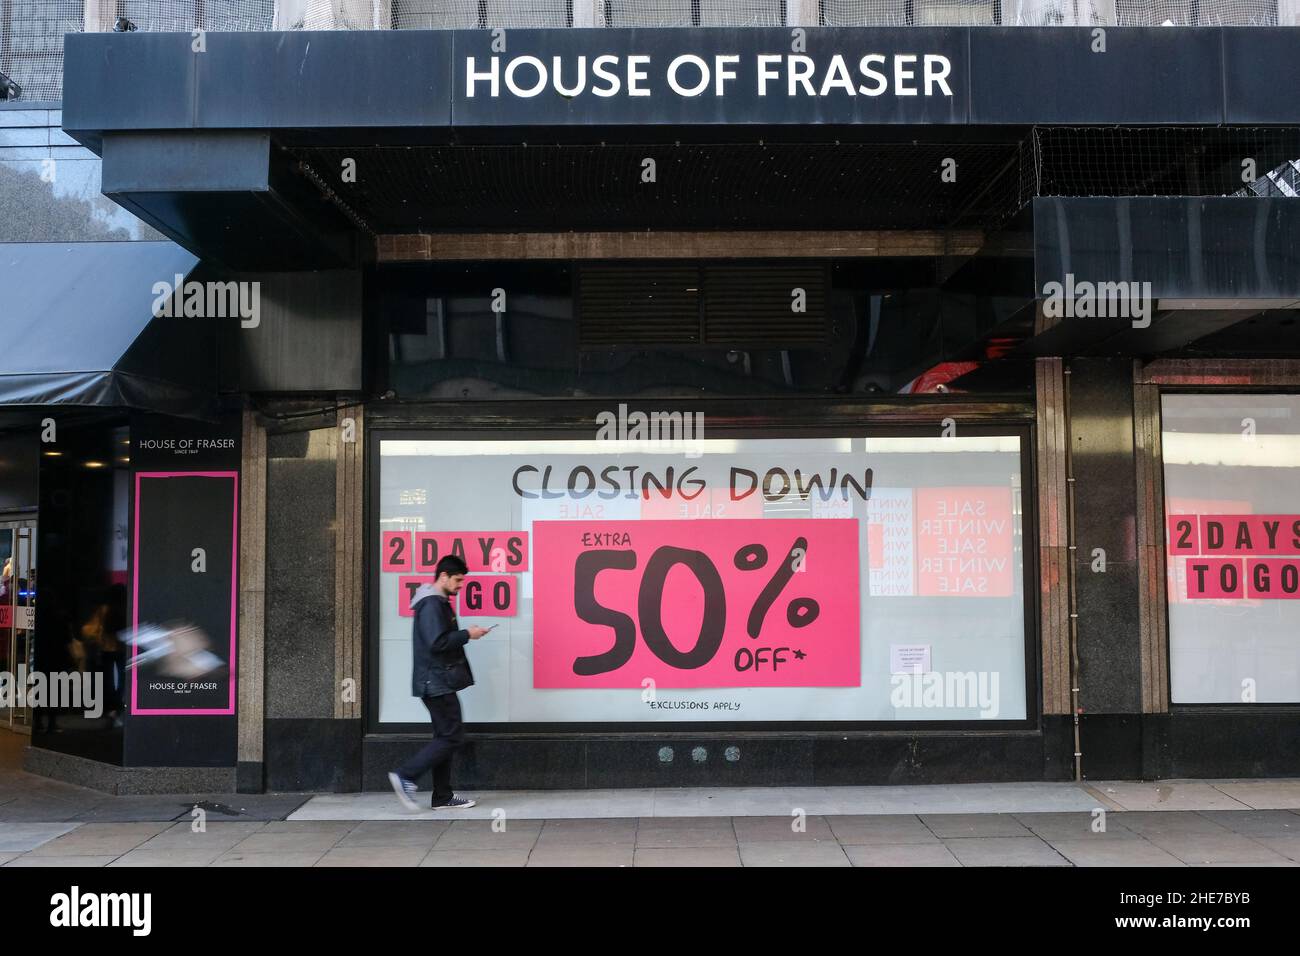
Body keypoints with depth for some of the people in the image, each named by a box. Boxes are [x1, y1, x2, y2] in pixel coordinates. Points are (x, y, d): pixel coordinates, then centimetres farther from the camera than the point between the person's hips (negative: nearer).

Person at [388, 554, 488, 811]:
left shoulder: (438, 603, 18)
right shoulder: (432, 604, -15)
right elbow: (437, 643, -24)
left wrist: (464, 636, 10)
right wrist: (467, 634, -15)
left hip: (438, 682, 11)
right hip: (437, 682, -11)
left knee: (446, 737, 11)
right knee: (452, 737, -8)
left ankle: (443, 797, 15)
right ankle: (405, 776, -5)